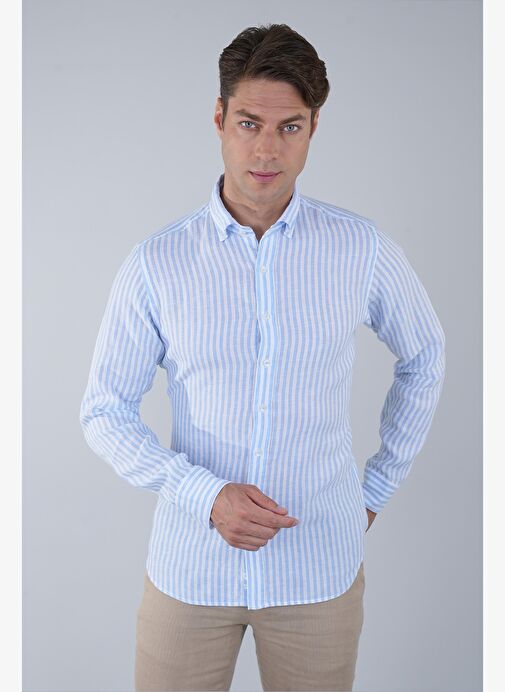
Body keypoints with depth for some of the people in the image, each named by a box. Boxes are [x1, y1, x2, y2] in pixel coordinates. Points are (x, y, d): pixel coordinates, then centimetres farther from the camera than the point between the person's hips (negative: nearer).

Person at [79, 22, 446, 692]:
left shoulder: (363, 250, -7)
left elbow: (424, 356, 10)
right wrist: (207, 495, -16)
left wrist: (378, 487, 9)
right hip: (191, 566, 0)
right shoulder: (156, 263, -9)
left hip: (320, 566, 1)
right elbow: (104, 412, -3)